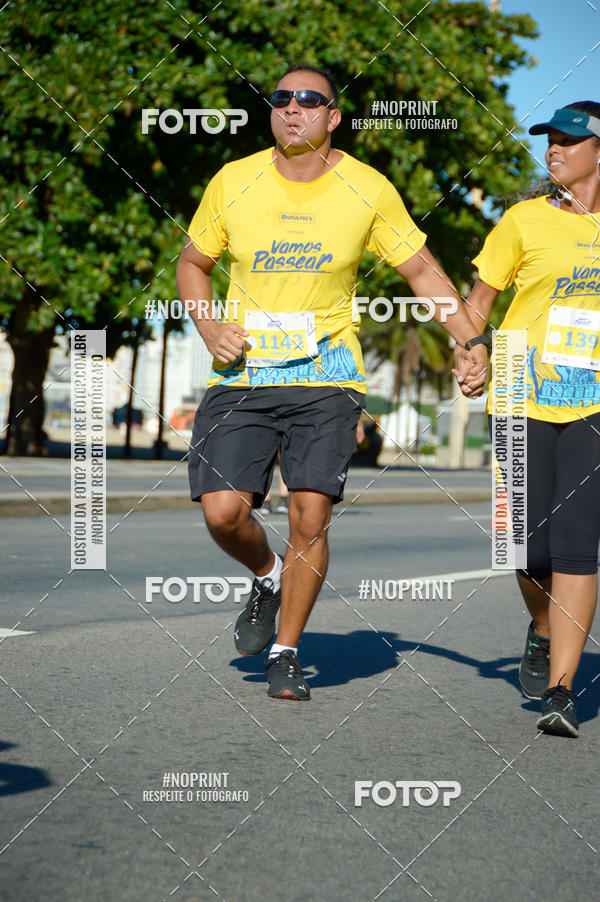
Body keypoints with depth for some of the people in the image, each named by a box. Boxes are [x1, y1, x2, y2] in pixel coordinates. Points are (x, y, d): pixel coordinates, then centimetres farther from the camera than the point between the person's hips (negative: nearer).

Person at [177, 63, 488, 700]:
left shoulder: (369, 191, -2)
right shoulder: (233, 183, 0)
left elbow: (422, 271, 8)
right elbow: (193, 265, 14)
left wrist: (472, 340, -2)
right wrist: (209, 329, -4)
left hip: (327, 377, -1)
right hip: (242, 377, 1)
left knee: (310, 518, -8)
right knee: (223, 511, -12)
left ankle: (286, 652, 11)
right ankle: (267, 579, 24)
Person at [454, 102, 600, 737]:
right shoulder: (525, 221, 2)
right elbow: (480, 297, 7)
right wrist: (468, 357, -9)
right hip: (524, 400, 0)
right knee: (531, 547, 1)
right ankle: (543, 630, 35)